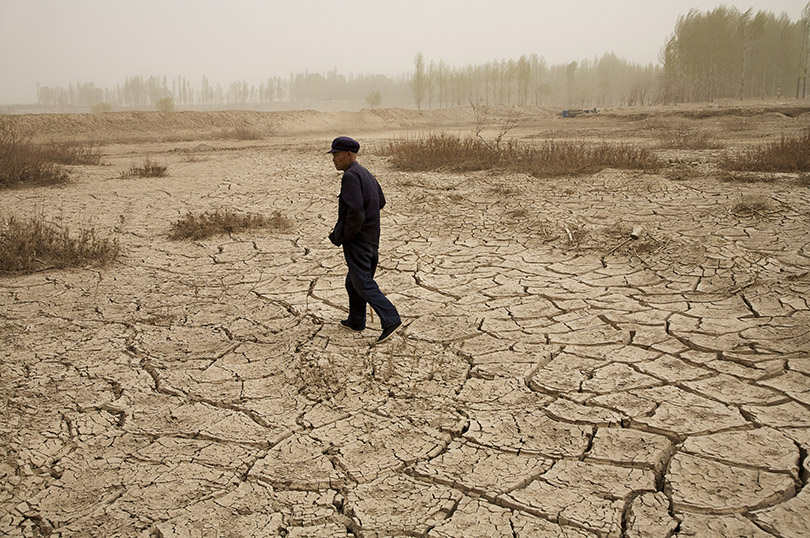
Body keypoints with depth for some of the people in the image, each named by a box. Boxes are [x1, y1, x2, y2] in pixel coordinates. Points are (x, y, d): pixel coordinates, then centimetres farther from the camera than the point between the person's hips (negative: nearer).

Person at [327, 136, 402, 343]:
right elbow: (381, 202, 24)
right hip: (372, 238, 10)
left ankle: (390, 319, -14)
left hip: (356, 240, -10)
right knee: (353, 281, 20)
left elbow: (356, 211, -25)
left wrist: (341, 236, -15)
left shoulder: (350, 176, -17)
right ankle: (356, 320, 30)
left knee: (363, 283, -7)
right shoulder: (366, 174, 13)